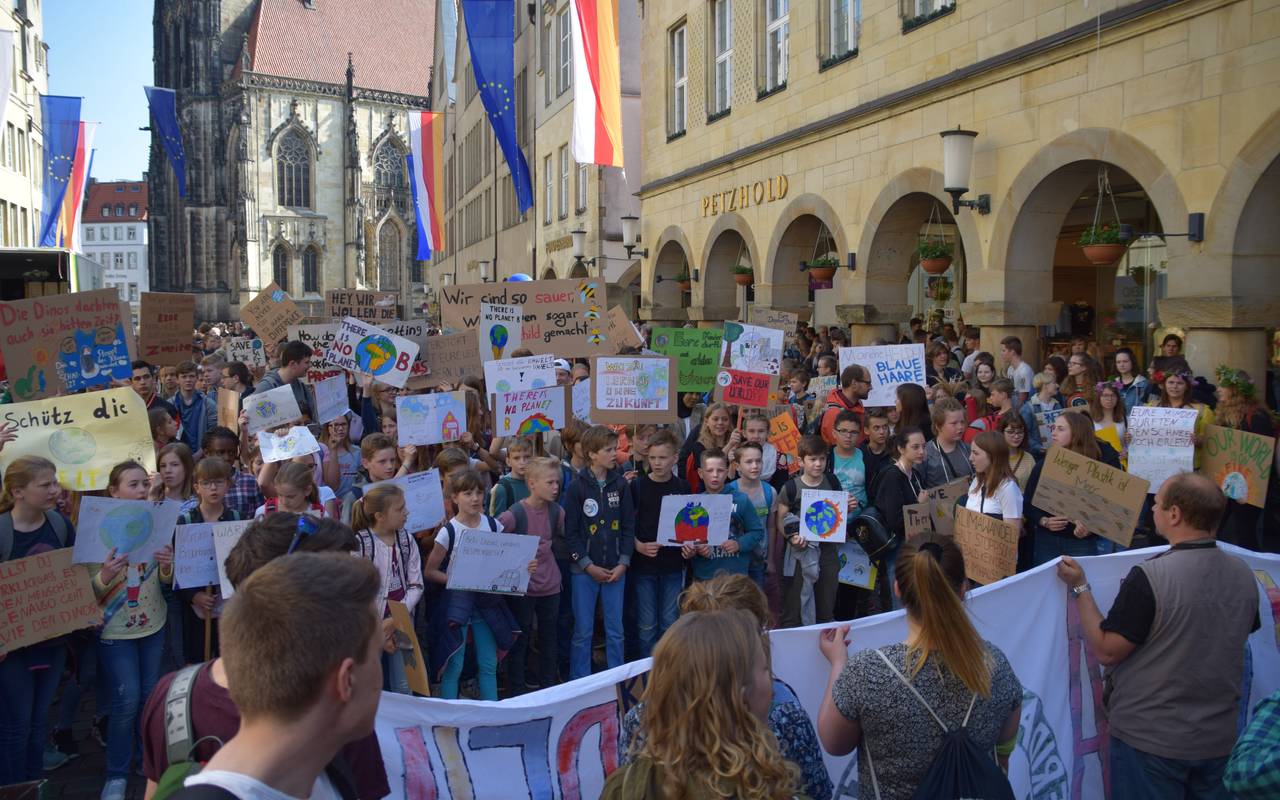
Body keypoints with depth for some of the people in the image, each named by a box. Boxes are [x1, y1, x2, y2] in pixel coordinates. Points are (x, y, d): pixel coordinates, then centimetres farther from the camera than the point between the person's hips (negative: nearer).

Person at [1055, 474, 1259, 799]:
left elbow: (1106, 651, -18)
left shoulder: (1150, 576, -24)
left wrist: (1080, 588, -8)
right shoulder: (1245, 574, -5)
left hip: (1151, 739, -5)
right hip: (1220, 738, 5)